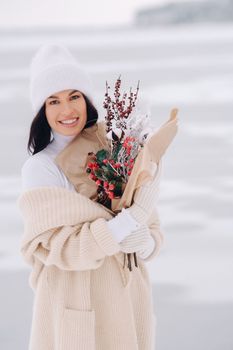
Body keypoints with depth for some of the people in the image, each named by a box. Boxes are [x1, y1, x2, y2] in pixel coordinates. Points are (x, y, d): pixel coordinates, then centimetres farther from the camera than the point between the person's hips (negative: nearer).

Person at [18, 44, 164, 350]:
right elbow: (64, 249, -19)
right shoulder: (40, 168, -12)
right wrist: (134, 216, -23)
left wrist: (144, 243, -20)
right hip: (75, 301, -4)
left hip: (127, 298, 4)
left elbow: (153, 234, 2)